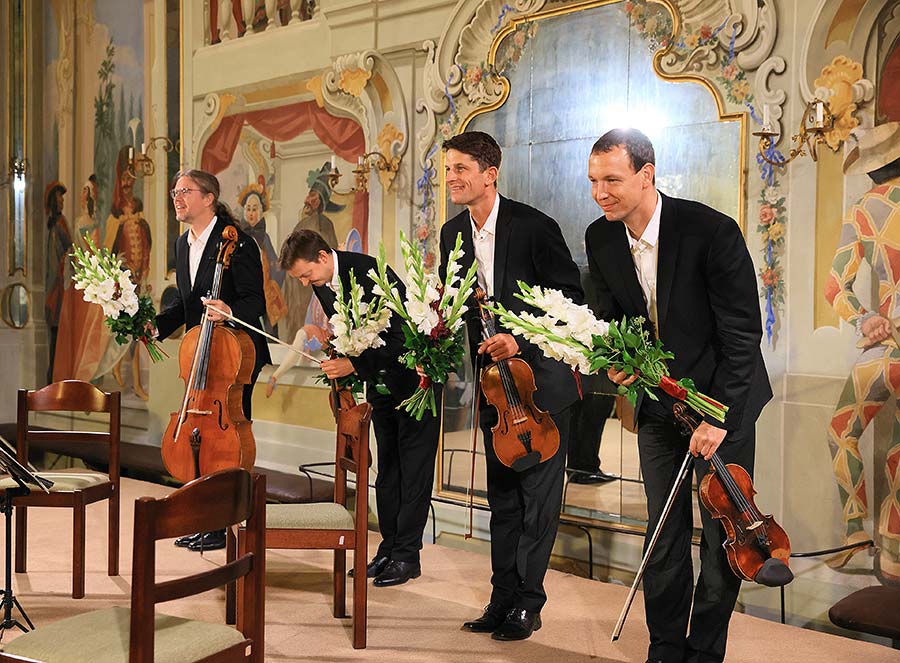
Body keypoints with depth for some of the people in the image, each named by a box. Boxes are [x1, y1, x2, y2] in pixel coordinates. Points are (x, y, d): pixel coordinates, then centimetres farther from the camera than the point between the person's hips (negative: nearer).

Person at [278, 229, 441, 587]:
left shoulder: (369, 272, -27)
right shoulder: (321, 282, -2)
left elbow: (401, 338, -29)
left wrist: (354, 364, -31)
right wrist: (343, 366, 1)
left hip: (413, 370, -8)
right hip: (380, 378, 8)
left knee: (414, 465, -3)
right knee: (387, 466, 10)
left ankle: (407, 554, 2)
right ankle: (389, 546, 17)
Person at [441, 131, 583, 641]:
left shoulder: (533, 226, -16)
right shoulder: (453, 233, 4)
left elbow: (573, 297, -15)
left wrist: (522, 341, -23)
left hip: (541, 375, -6)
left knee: (538, 493, 2)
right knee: (503, 494, 14)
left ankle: (528, 603, 13)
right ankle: (504, 597, 24)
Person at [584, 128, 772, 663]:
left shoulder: (712, 231, -22)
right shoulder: (601, 239, -5)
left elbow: (742, 333, -19)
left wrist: (718, 417, -21)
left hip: (723, 401, -4)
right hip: (658, 401, 4)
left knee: (723, 530, 3)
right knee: (664, 531, 10)